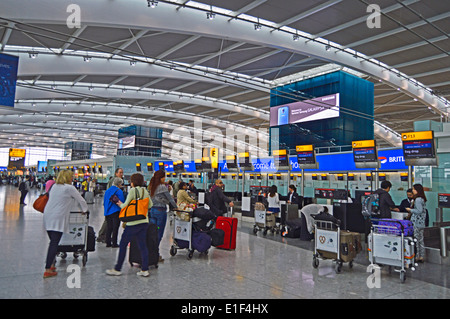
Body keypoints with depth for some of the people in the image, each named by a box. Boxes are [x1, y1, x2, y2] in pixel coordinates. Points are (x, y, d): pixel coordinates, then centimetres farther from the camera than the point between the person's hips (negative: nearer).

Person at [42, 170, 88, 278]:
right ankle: (48, 270, -7)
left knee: (53, 242, 15)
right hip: (57, 218, -7)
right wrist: (84, 210, 21)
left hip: (47, 216, 7)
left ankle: (50, 264, 19)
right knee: (54, 243, -6)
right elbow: (81, 200, 2)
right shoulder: (69, 188, -6)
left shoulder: (55, 186, 15)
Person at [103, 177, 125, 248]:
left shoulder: (107, 191, 11)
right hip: (116, 212, -6)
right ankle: (114, 243, 2)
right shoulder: (119, 191, -9)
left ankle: (108, 243, 14)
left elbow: (104, 202, 17)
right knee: (115, 228, 0)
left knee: (109, 228, 11)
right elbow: (122, 202, -11)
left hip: (108, 212, 6)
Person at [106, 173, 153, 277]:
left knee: (123, 245, 8)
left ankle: (117, 269, 16)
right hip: (144, 221, 6)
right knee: (142, 246, 9)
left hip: (133, 222, -6)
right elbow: (150, 205, 14)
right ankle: (145, 270, 9)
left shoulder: (133, 190, -10)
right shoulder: (145, 191, 8)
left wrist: (120, 204, 9)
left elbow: (125, 206, -11)